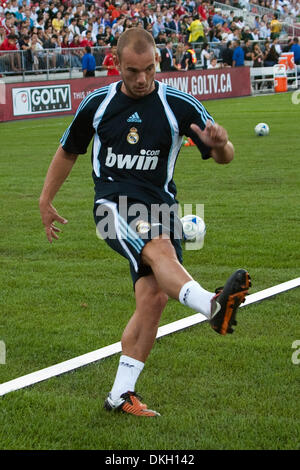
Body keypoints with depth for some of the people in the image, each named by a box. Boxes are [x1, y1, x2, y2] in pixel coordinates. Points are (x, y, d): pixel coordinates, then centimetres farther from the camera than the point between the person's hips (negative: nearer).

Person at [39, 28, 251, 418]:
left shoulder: (179, 105, 0)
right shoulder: (97, 104, 6)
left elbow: (224, 156, -3)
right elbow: (68, 152, 22)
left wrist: (220, 146, -27)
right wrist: (45, 202, 23)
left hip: (159, 206, 2)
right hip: (113, 205, -2)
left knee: (154, 298, -11)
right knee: (160, 248, -33)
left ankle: (121, 394, 2)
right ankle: (213, 306, -63)